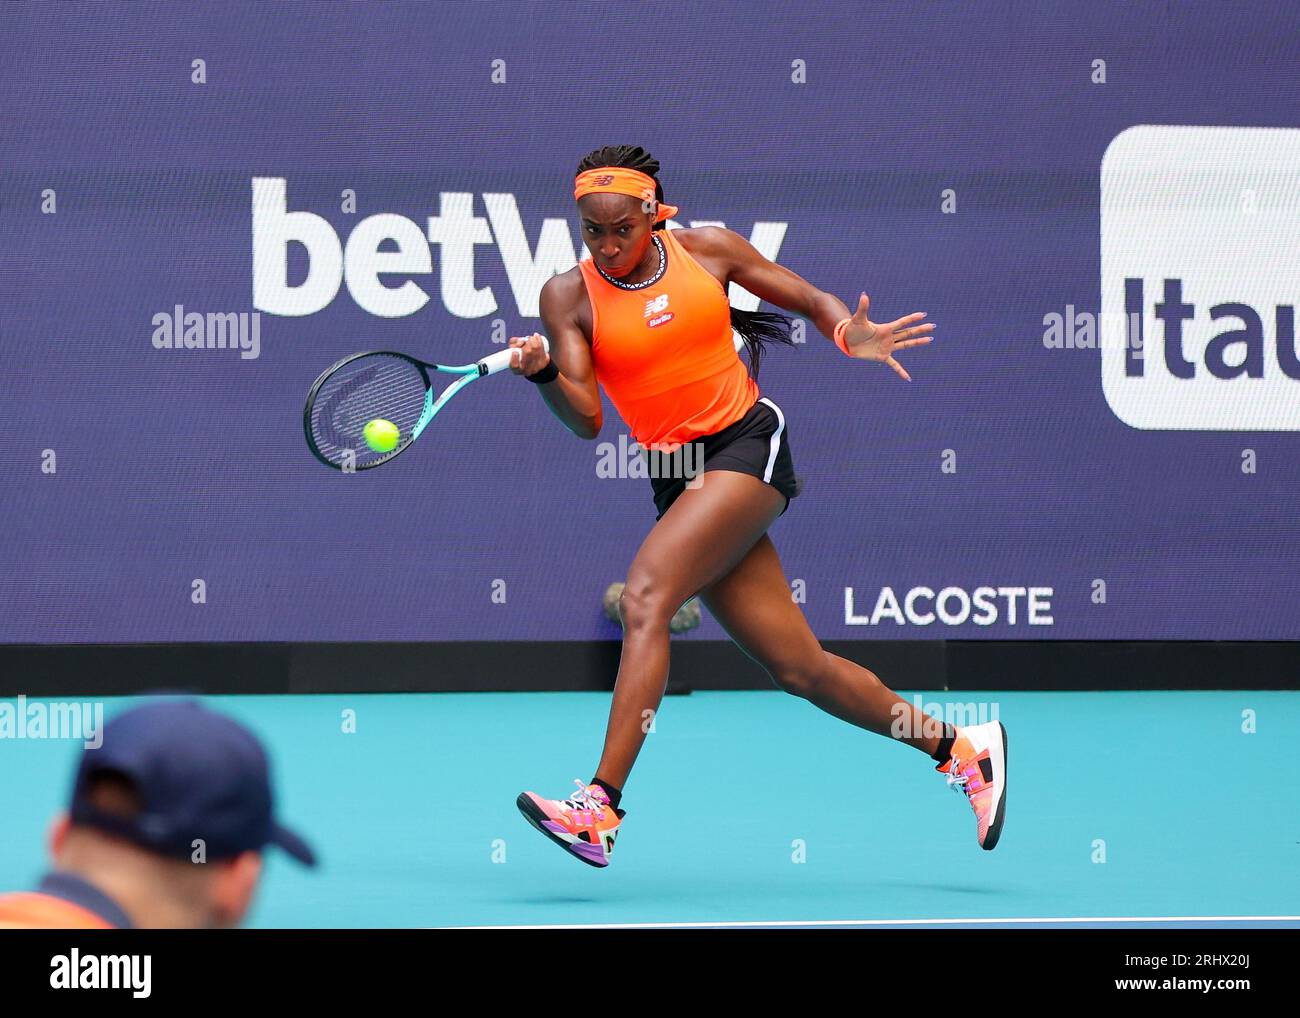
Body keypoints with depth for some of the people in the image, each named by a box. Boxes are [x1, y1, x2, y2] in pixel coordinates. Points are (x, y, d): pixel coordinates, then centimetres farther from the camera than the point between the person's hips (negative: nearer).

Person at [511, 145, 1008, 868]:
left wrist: (850, 333, -10)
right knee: (800, 668, 1)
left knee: (645, 593, -25)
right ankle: (961, 747, 20)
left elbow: (815, 301, 12)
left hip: (749, 442, -3)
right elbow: (586, 419, -6)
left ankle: (601, 807, -27)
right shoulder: (569, 297, 2)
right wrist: (543, 373, -26)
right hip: (677, 475, 3)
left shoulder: (708, 250, 2)